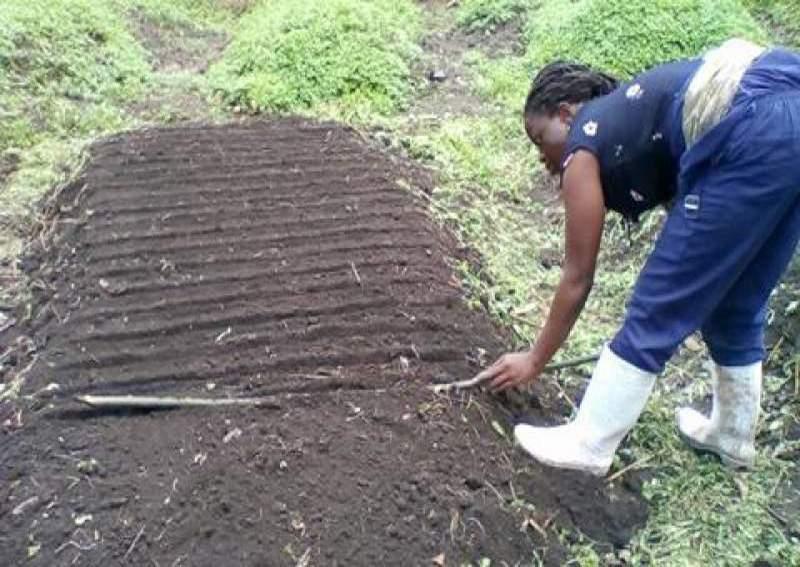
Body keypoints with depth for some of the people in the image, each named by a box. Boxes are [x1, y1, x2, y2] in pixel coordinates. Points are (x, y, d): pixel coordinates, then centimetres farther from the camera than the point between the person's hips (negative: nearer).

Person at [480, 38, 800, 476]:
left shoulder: (584, 150, 8)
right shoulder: (626, 113, 29)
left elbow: (578, 277, 12)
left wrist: (535, 360, 23)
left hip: (759, 135, -9)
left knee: (656, 310, 2)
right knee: (737, 305, 23)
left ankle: (588, 446, 15)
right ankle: (732, 434, 39)